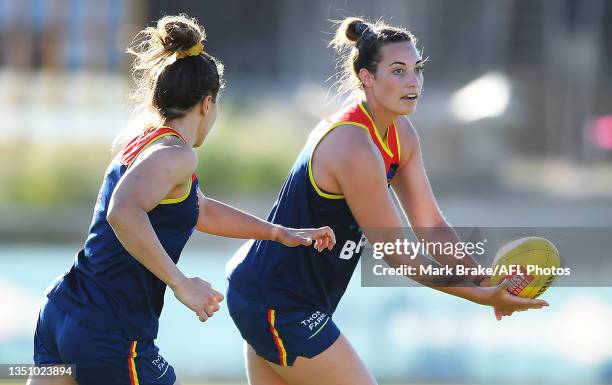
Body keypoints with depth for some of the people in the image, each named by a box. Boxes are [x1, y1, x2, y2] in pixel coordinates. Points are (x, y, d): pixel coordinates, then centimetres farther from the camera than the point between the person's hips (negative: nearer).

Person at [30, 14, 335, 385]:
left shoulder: (142, 144, 18)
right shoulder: (175, 154, -11)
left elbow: (201, 210, 35)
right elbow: (123, 213, -31)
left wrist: (279, 233, 37)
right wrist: (182, 285, -27)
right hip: (110, 337, -9)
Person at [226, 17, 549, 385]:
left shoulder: (401, 134, 2)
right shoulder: (354, 148, -27)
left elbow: (430, 223, 1)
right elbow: (396, 254, -23)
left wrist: (483, 281, -14)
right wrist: (480, 295, -22)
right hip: (279, 306, -9)